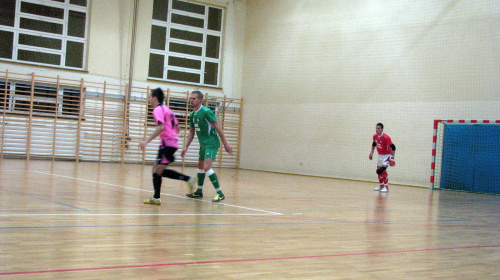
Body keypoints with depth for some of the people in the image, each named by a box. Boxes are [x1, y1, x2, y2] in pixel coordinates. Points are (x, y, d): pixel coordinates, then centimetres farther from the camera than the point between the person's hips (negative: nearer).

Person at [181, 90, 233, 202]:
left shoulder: (206, 111, -16)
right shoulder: (192, 114, 9)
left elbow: (218, 127, -16)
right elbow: (191, 132, 19)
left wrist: (225, 143, -17)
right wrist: (186, 147, 15)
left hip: (211, 144, -9)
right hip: (203, 144, 9)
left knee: (207, 167, -20)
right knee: (200, 167, 18)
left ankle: (220, 193, -16)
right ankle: (199, 192, 34)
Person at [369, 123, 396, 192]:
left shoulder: (386, 137, -25)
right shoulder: (375, 136, -4)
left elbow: (393, 147, -24)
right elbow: (374, 144, 18)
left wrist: (392, 157, -27)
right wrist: (371, 152, 14)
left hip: (387, 155, -8)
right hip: (380, 155, 8)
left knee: (383, 170, -22)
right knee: (378, 170, 12)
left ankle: (386, 187, -15)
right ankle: (381, 186, 29)